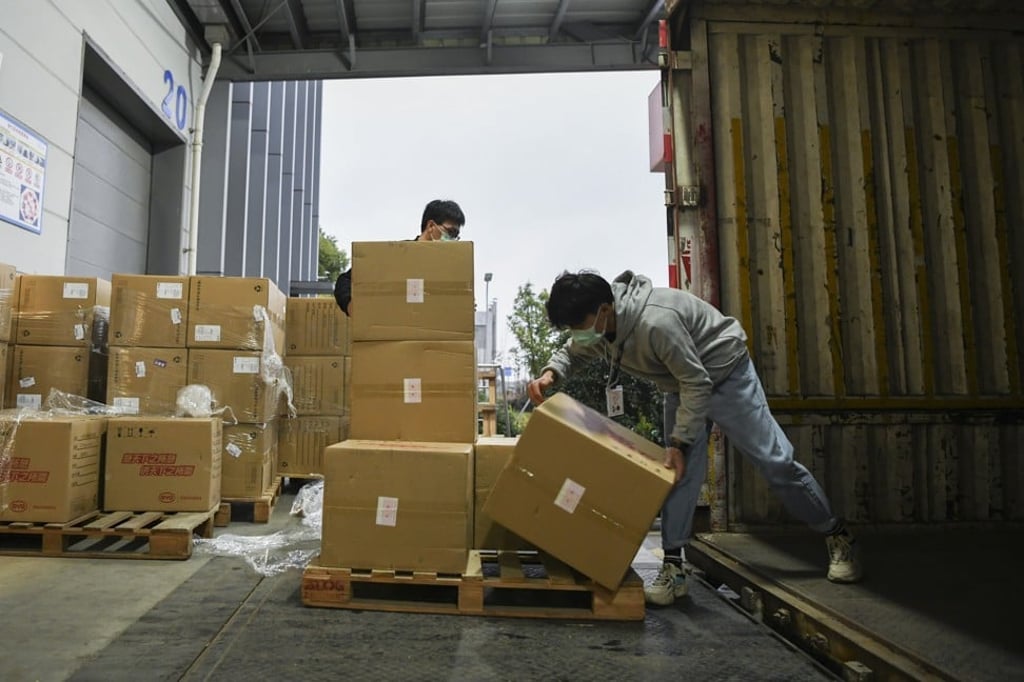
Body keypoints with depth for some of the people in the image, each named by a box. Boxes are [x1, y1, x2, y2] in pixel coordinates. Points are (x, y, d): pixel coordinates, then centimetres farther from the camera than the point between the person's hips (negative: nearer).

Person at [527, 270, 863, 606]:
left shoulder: (655, 321, -40)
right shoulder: (597, 325, -14)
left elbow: (697, 383, -31)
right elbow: (569, 352, 6)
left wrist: (679, 442, -28)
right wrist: (550, 374, -17)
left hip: (726, 373, -7)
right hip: (683, 383, 7)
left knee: (773, 458, 1)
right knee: (681, 470, -2)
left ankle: (837, 537, 21)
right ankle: (673, 566, 2)